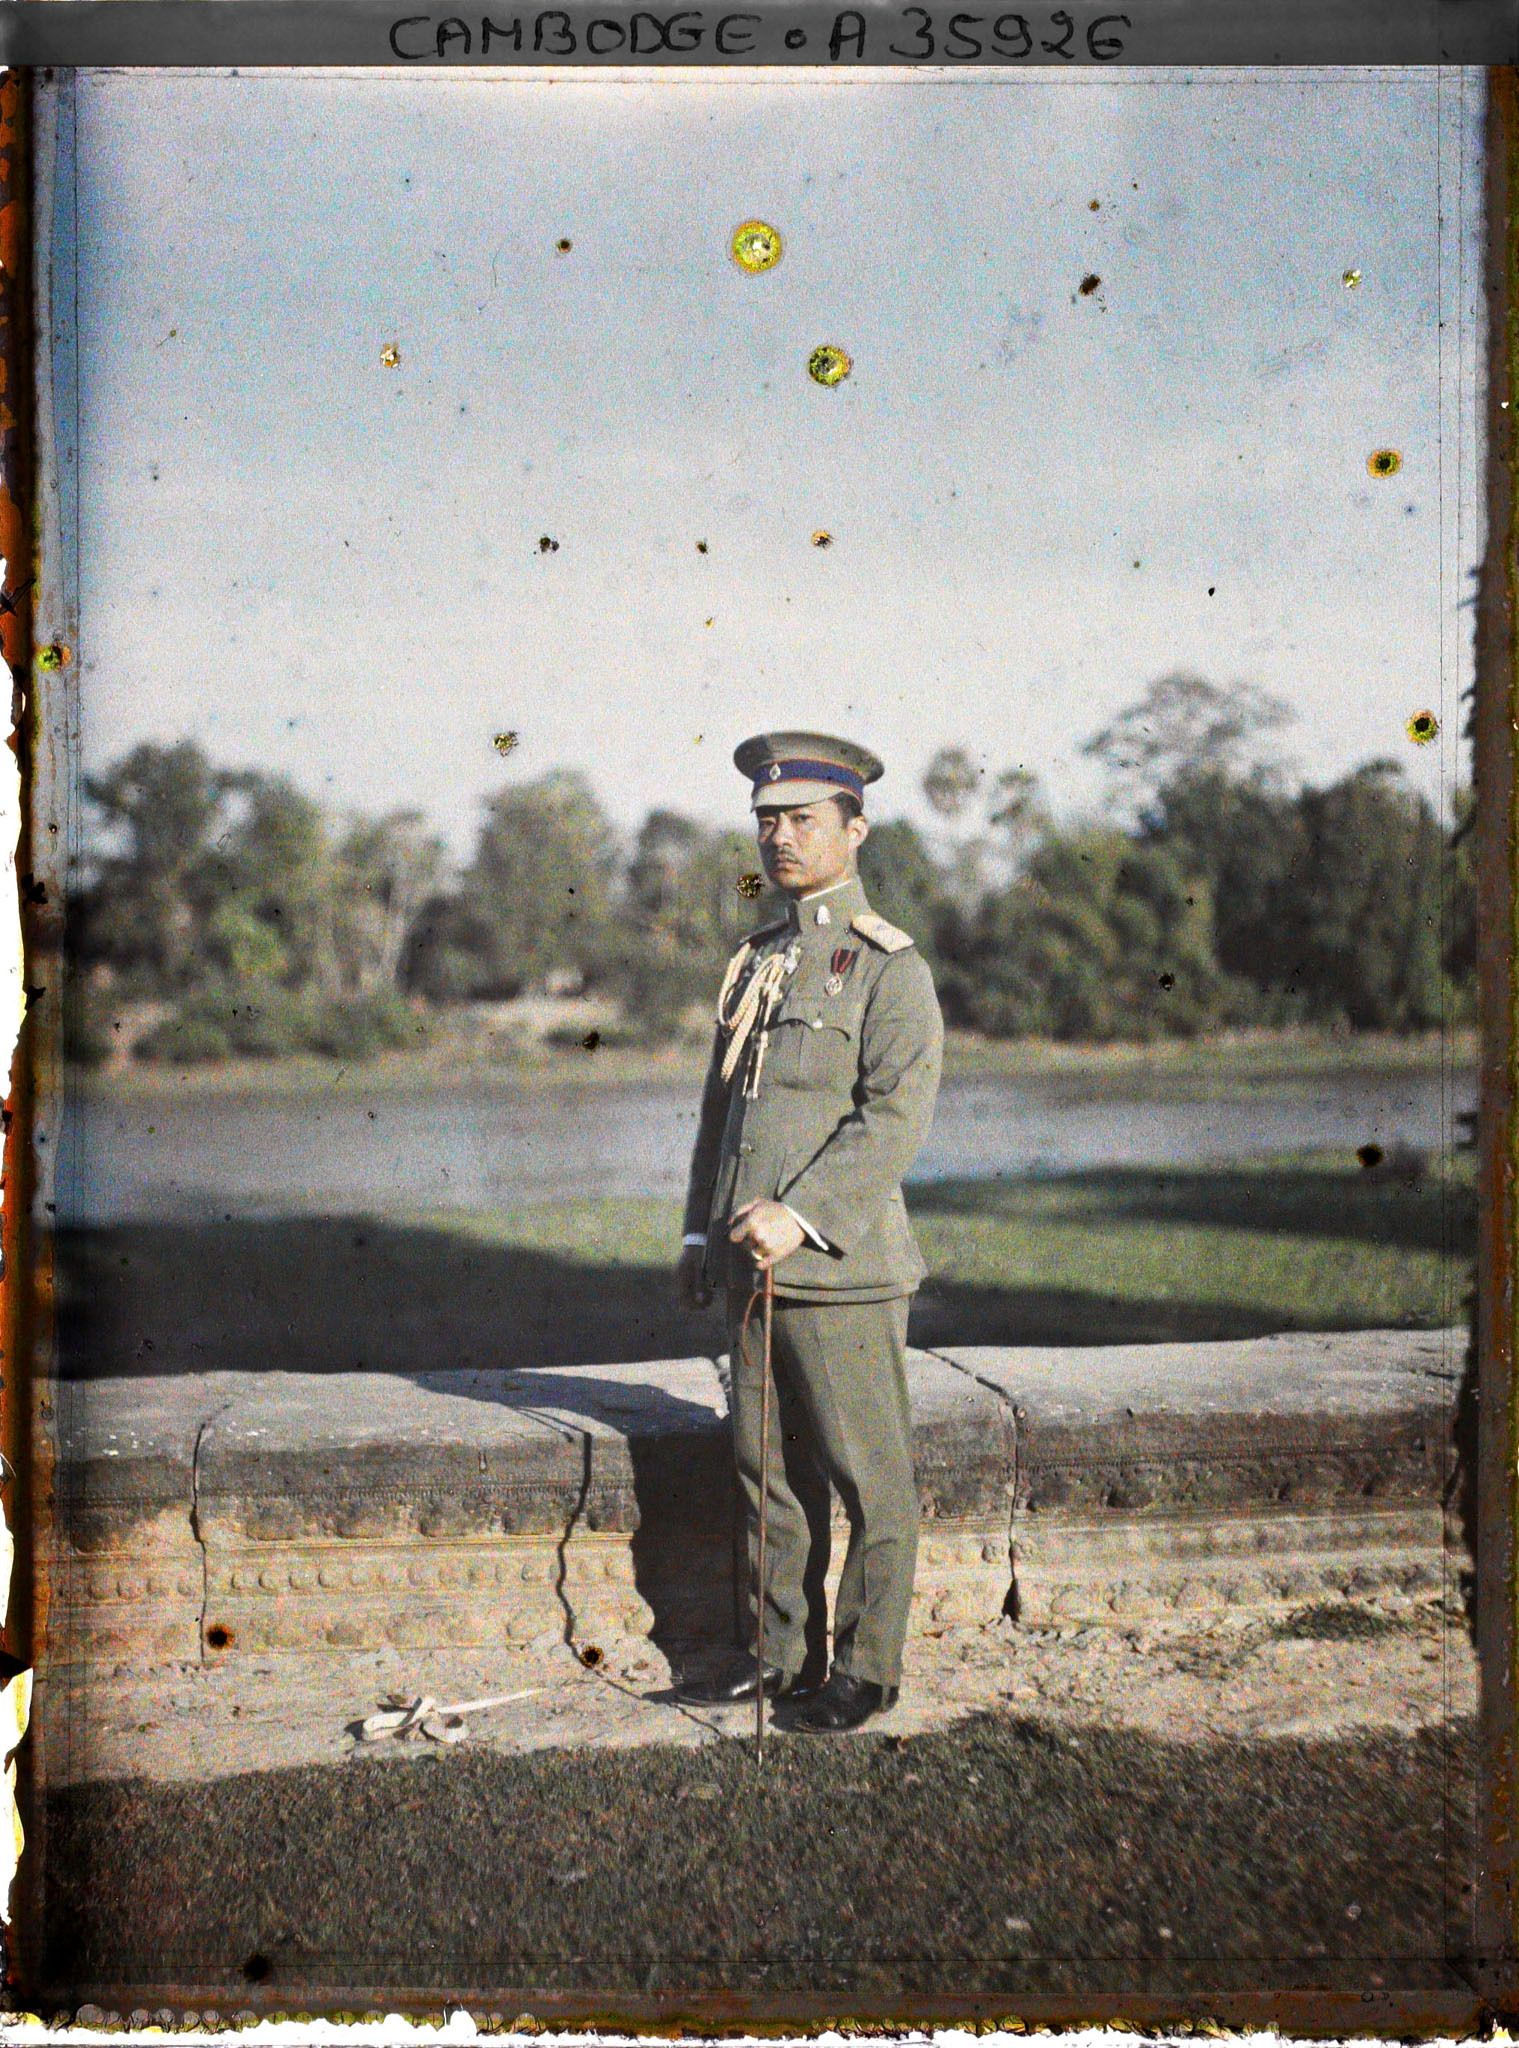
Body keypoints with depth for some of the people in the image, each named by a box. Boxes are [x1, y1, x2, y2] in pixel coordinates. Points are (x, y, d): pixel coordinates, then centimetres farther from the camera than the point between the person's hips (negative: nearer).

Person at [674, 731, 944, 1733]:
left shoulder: (890, 966, -6)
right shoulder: (756, 961, 16)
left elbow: (898, 1118, -15)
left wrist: (801, 1215, -22)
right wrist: (702, 1230, 15)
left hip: (842, 1268, -7)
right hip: (753, 1269, 7)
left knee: (869, 1479, 3)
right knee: (770, 1473, 13)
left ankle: (866, 1669, 15)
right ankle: (784, 1653, 25)